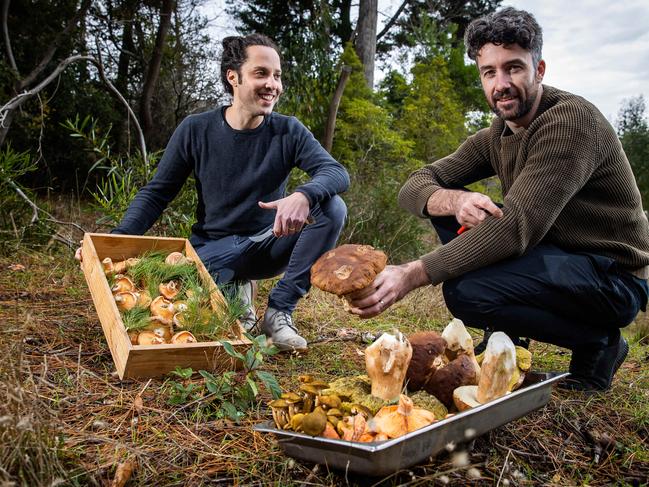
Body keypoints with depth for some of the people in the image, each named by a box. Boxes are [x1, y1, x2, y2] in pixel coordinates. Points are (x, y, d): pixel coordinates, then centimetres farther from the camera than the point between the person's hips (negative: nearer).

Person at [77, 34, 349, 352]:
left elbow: (337, 172, -20)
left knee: (331, 208, -25)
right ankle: (234, 293, 4)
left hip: (269, 245, 1)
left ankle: (279, 311, -14)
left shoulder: (288, 132, -6)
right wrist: (119, 239, -19)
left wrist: (304, 195, -44)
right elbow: (156, 193, -2)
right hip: (213, 249, -1)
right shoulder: (196, 131, -6)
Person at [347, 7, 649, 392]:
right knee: (445, 206, -4)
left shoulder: (572, 120, -21)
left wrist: (412, 275, -39)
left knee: (465, 291, -30)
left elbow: (516, 226, -32)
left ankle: (597, 343, -5)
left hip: (613, 277, -7)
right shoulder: (497, 136, 4)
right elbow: (415, 187, -1)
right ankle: (503, 336, 4)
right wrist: (456, 200, -26)